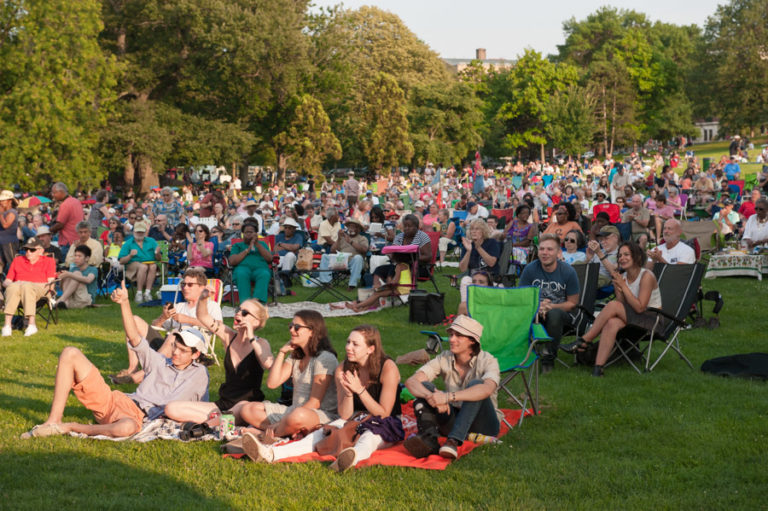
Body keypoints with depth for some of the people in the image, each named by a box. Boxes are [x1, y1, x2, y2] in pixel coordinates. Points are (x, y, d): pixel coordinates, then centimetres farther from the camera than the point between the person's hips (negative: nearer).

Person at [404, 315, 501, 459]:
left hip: (483, 424, -3)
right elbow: (411, 381, -17)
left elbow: (487, 389, -37)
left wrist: (448, 397, -47)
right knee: (424, 386, -17)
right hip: (454, 421, 3)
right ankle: (428, 438, -39)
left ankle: (454, 441, -44)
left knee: (476, 384, -31)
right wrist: (431, 397, -38)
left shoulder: (487, 361, -14)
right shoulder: (445, 359, -4)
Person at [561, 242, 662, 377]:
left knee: (613, 305, -26)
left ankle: (583, 341, -20)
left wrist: (623, 286, -19)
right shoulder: (623, 277, 9)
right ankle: (598, 367, -40)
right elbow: (623, 307, 1)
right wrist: (617, 287, -14)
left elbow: (639, 307, -19)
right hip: (633, 320, 5)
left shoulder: (646, 276, -11)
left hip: (653, 321, -5)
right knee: (612, 323, -31)